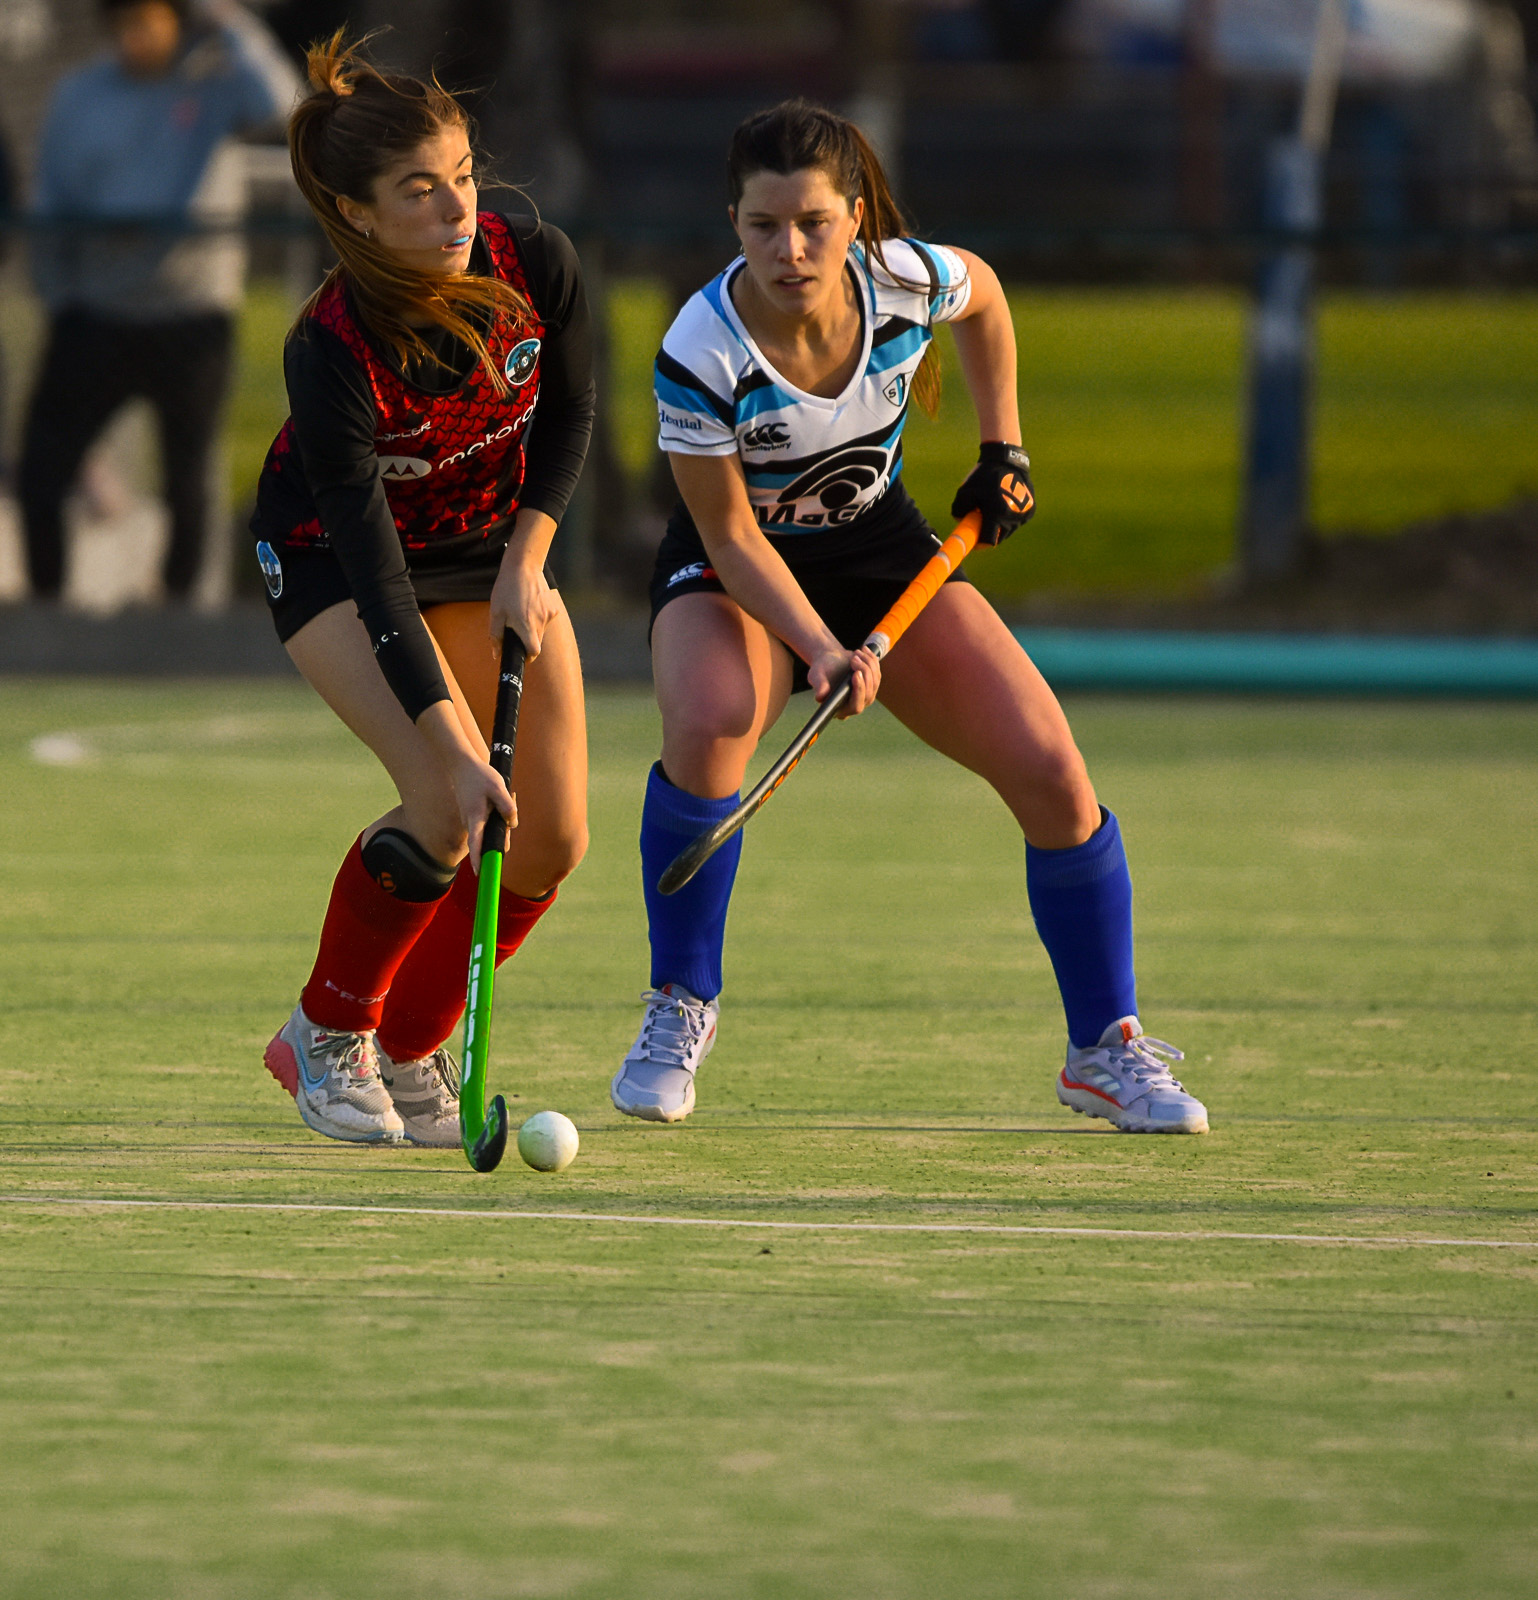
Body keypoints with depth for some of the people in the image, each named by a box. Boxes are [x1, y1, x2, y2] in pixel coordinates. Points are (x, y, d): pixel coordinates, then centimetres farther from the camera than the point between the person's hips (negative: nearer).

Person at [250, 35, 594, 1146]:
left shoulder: (538, 267, -23)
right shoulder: (330, 354, -34)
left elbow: (568, 419, -2)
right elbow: (376, 572, -34)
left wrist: (524, 565, -13)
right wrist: (456, 752, -39)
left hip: (490, 543, 5)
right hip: (332, 555, -5)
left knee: (551, 840, -5)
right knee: (446, 813, -24)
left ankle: (408, 1052, 14)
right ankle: (329, 1032, 0)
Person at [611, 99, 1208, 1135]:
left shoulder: (909, 278, -22)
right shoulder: (700, 356, -31)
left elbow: (984, 295, 5)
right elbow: (731, 536, -21)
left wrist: (1003, 450, 4)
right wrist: (820, 650, -33)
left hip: (881, 547, 3)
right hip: (733, 569, -3)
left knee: (1051, 771, -11)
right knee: (708, 724, -36)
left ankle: (1106, 1050, 7)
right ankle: (680, 1010, -15)